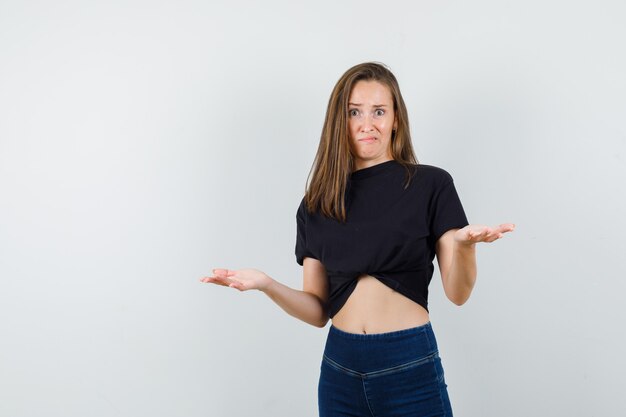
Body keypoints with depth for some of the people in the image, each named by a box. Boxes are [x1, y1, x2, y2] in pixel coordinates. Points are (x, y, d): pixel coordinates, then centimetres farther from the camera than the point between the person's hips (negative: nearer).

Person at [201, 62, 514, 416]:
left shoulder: (431, 184, -3)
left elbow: (458, 293, -7)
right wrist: (267, 285, -12)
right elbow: (318, 311, 4)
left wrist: (465, 244, -26)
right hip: (340, 370, 3)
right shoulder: (316, 205, 5)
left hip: (410, 369, -3)